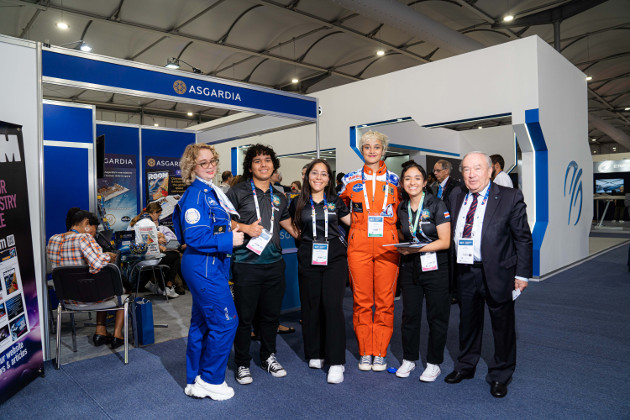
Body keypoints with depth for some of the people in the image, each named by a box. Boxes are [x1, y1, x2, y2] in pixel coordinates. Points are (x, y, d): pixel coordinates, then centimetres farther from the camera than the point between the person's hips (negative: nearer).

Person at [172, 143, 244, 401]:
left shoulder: (211, 192, 15)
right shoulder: (195, 194, -15)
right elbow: (194, 237, -23)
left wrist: (230, 231, 9)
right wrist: (229, 240, -20)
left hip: (210, 265, 10)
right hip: (204, 266, -10)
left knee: (201, 322, 16)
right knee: (225, 321, -4)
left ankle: (195, 381, 29)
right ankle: (211, 381, 13)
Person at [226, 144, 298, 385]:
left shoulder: (279, 197, 15)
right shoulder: (238, 192, -1)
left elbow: (290, 226, 23)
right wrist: (245, 228, -16)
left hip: (274, 263, 5)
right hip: (246, 264, -4)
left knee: (271, 314, 14)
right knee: (244, 316, 4)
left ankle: (269, 357, 33)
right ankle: (242, 364, 22)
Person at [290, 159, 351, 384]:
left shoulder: (335, 201, 9)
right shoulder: (298, 203, 7)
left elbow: (354, 221, 17)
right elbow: (294, 228, 22)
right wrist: (303, 236, 8)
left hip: (334, 256, -1)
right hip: (308, 258, 1)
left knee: (332, 304, -9)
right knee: (311, 305, 5)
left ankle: (336, 362, -2)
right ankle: (315, 354, 24)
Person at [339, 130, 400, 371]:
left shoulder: (394, 180, 8)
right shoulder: (351, 179, 7)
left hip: (387, 246, 0)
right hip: (358, 245, 0)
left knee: (385, 301, 3)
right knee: (362, 300, 4)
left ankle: (380, 353, 16)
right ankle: (365, 353, 17)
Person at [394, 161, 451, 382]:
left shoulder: (437, 205, -9)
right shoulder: (401, 208, 7)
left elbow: (445, 241, -12)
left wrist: (418, 248, -21)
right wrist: (404, 248, 0)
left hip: (436, 268, -4)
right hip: (410, 268, 4)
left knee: (437, 316, 5)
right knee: (409, 314, 9)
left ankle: (434, 363, 21)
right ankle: (409, 359, 26)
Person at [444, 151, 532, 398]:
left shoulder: (510, 198, -7)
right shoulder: (456, 197, 5)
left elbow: (523, 238, -6)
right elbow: (449, 234, 8)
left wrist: (522, 274, -8)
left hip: (497, 273, -3)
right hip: (464, 271, 4)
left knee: (502, 325, 11)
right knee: (467, 322, 19)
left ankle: (500, 376, 32)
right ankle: (465, 366, 40)